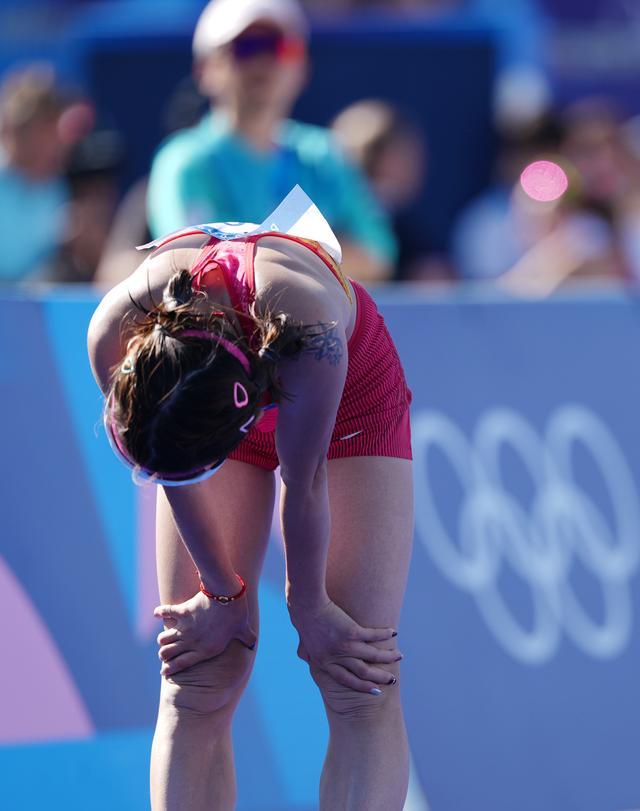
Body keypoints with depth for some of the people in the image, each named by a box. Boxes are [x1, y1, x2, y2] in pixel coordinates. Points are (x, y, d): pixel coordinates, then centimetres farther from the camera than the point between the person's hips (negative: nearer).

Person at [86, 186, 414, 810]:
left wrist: (307, 607, -13)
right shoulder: (115, 331, -35)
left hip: (351, 402, -3)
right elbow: (176, 481, -17)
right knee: (195, 690, -8)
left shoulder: (306, 326, -45)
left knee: (360, 692, -15)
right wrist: (224, 593, -5)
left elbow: (302, 485, -28)